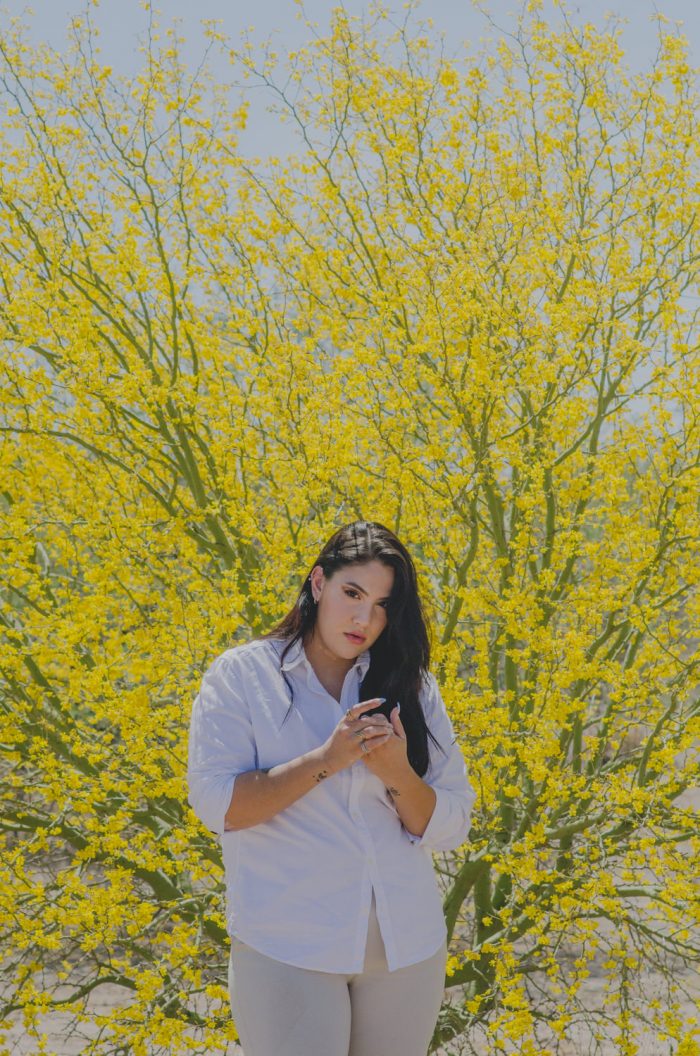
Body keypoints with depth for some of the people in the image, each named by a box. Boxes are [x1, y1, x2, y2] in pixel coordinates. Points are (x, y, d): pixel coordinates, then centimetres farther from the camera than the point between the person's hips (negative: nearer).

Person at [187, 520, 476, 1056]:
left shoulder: (411, 688, 6)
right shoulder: (240, 675, -2)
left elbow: (452, 826, 3)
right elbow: (215, 804, -12)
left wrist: (398, 775, -17)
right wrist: (326, 760, -20)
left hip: (408, 947, 3)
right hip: (286, 950, -3)